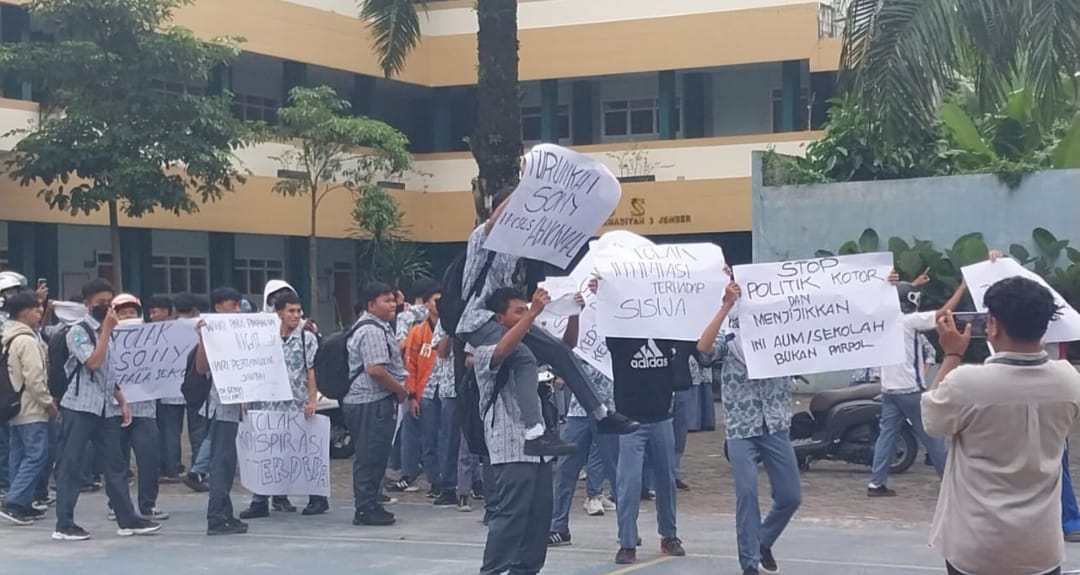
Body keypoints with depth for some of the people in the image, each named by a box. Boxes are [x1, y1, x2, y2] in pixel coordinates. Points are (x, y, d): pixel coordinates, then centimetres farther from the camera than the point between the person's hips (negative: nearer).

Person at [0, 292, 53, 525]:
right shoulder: (27, 340, -16)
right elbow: (34, 378, -21)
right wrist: (48, 402, -10)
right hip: (31, 409, -10)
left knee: (20, 456, 11)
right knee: (37, 455, -9)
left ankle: (22, 505, 14)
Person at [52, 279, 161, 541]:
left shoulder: (110, 332, 14)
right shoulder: (78, 331, -7)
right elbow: (93, 362, -20)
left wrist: (122, 402, 12)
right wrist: (107, 329, -14)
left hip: (107, 408, 7)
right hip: (79, 407, -7)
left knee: (115, 464, 7)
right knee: (70, 465, -2)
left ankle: (127, 519, 11)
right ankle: (64, 524, 2)